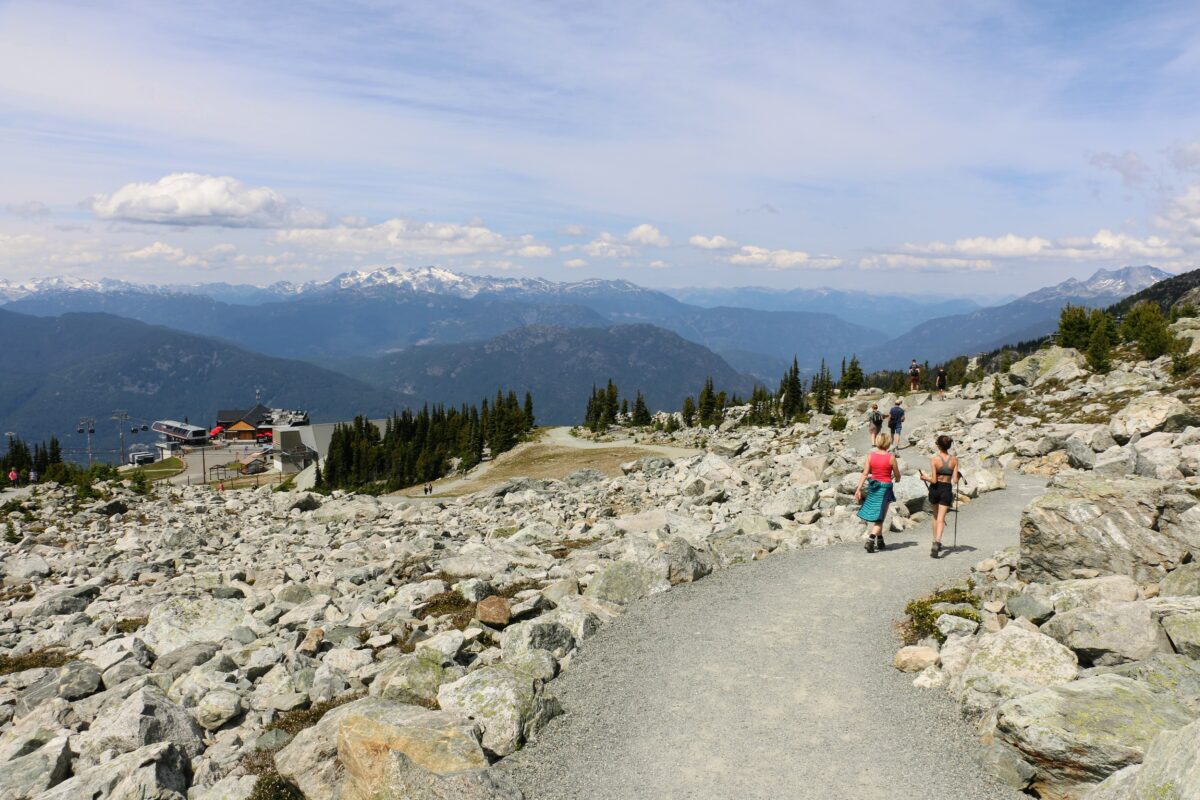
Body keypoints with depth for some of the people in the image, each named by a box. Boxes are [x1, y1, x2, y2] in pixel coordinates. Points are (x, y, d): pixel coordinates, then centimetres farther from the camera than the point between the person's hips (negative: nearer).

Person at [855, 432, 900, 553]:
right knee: (879, 518, 2)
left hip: (873, 486, 3)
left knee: (878, 516, 20)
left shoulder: (870, 455, -4)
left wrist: (858, 489, -6)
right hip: (885, 487, -3)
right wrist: (896, 478, 23)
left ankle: (880, 541, 28)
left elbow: (865, 474, -7)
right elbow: (897, 475, 0)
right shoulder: (891, 458, -11)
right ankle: (870, 540, -15)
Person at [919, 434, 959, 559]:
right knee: (941, 518, -1)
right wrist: (955, 479, 17)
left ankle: (936, 542, 29)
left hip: (935, 489, 0)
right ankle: (937, 542, -20)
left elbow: (933, 480, -15)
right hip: (947, 489, 0)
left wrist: (924, 477, 3)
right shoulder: (954, 460, -5)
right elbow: (955, 480, -6)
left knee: (936, 516, 20)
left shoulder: (934, 460, -12)